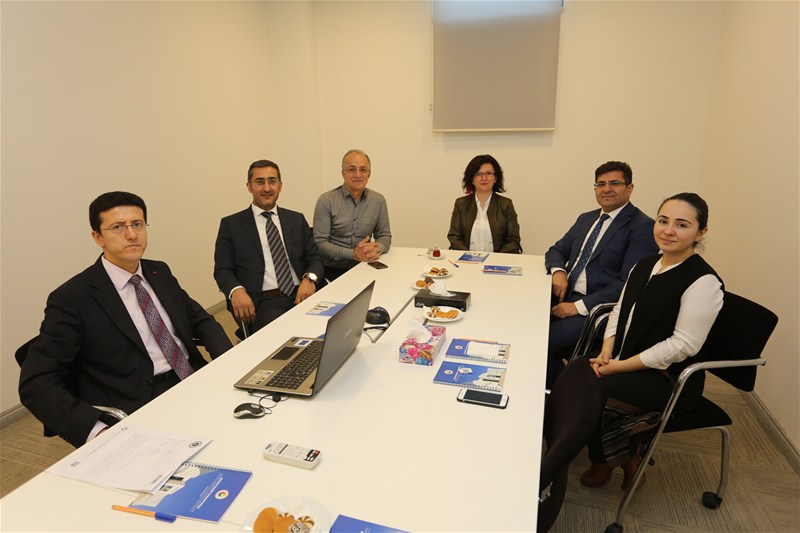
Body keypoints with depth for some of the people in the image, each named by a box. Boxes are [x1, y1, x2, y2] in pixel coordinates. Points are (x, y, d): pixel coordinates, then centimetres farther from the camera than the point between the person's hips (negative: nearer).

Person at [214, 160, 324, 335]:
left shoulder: (297, 220, 18)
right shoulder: (231, 224, 10)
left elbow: (315, 258, 15)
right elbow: (222, 269, 7)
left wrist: (310, 279, -9)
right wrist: (236, 291, -15)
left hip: (301, 296, 4)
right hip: (262, 304, -3)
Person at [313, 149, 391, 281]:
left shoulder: (378, 200, 6)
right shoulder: (326, 200, -4)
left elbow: (385, 235, 14)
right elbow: (320, 242, -8)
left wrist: (378, 248, -11)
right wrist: (352, 254, -19)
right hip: (333, 270, -4)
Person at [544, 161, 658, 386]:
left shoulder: (643, 227, -8)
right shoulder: (586, 218, 16)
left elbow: (628, 282, -16)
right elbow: (556, 250, 20)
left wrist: (580, 306, -20)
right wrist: (558, 271, -4)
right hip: (565, 296, 7)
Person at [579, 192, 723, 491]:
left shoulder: (703, 282, -16)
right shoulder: (644, 266, 7)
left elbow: (682, 346, -20)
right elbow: (619, 312, 12)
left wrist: (619, 367, -18)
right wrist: (606, 353, -4)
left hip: (669, 378, -7)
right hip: (624, 361, 7)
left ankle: (618, 461, 10)